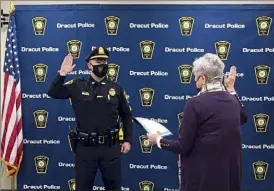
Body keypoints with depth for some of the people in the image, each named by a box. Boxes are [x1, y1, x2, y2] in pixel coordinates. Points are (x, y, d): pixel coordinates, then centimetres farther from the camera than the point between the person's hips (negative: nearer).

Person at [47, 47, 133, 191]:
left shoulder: (116, 88, 4)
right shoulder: (78, 86, 1)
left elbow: (126, 116, 10)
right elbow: (53, 93, -3)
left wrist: (127, 140, 5)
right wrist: (62, 74, -15)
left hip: (110, 147, 1)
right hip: (85, 147, -1)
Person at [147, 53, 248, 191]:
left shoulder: (195, 103, -16)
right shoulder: (232, 101, 3)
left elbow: (183, 147, -14)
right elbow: (243, 117, 27)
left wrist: (158, 140, 2)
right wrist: (231, 89, 29)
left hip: (202, 175, -6)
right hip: (231, 172, 6)